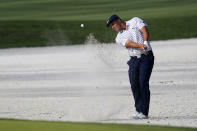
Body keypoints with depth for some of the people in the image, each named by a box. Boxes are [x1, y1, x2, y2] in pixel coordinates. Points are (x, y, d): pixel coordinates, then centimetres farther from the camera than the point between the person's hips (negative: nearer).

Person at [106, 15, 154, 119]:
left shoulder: (135, 21, 6)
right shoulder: (119, 37, 9)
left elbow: (145, 31, -9)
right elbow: (128, 43, -11)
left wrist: (145, 43, -28)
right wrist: (140, 46, -30)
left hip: (146, 57, -4)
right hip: (134, 59, 4)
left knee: (143, 83, -12)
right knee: (134, 84, -4)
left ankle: (143, 112, -14)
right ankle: (139, 109, 9)